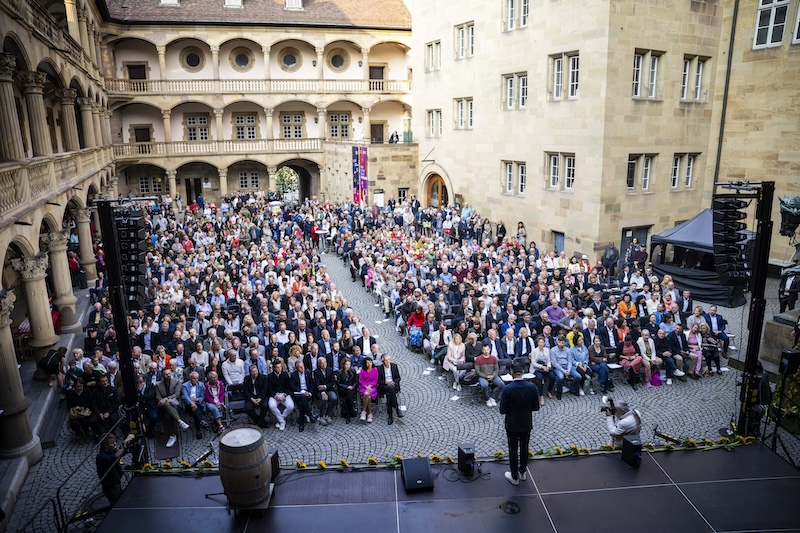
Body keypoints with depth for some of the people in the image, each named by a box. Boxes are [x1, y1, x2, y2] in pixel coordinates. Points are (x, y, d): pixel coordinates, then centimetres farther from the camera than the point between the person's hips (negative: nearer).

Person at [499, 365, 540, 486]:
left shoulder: (507, 389, -23)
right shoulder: (532, 387, -15)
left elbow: (502, 410, -17)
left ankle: (514, 477, 25)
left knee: (513, 451, 13)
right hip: (526, 424, 3)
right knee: (524, 448, 22)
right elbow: (536, 407, -6)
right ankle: (523, 472, 39)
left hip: (512, 425, -3)